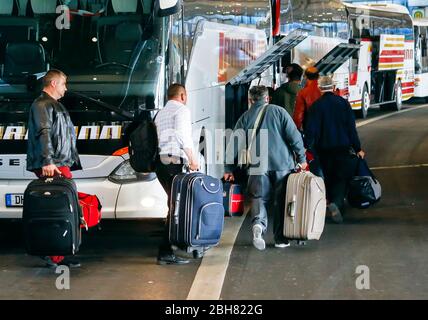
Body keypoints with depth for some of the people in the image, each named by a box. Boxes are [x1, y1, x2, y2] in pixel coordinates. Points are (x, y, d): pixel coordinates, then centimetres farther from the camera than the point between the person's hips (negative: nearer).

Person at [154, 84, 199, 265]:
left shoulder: (160, 114, 26)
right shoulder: (181, 110, 0)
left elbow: (158, 139, 17)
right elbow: (182, 135, -15)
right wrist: (192, 159, -12)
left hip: (160, 161, 9)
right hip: (174, 162, -9)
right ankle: (165, 253, -17)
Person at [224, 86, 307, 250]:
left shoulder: (245, 118, 8)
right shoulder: (279, 111, 5)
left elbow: (233, 145, 5)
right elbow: (294, 136, -1)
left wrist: (229, 169, 10)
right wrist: (301, 159, 5)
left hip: (258, 167, 0)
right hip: (282, 164, 0)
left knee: (258, 198, 5)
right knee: (281, 200, 9)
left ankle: (258, 223, -25)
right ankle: (280, 238, 12)